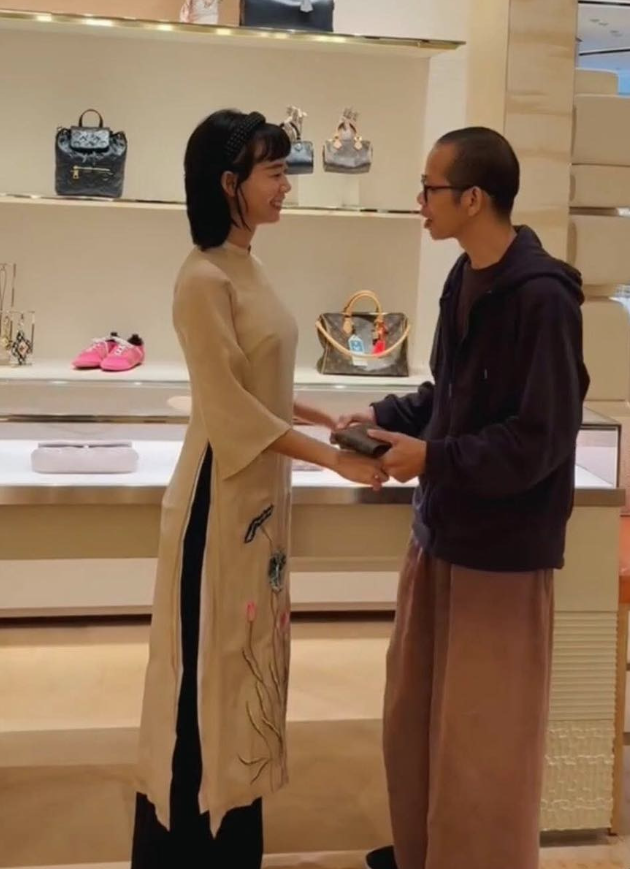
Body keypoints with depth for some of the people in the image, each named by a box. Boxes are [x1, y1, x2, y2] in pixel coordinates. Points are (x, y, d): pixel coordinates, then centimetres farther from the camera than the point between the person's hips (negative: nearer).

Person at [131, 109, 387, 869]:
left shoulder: (244, 268, 8)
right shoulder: (205, 279, -18)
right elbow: (231, 408, -21)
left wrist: (327, 418, 8)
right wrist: (333, 458, -19)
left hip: (259, 490, 9)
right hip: (222, 494, -9)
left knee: (246, 650, 16)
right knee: (210, 659, 2)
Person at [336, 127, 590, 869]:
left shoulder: (542, 298, -21)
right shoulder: (464, 278, 4)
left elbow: (540, 441, -21)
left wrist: (432, 458, -20)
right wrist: (387, 416, 1)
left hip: (501, 545, -8)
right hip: (440, 528, 9)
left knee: (482, 736, 7)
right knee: (414, 710, 21)